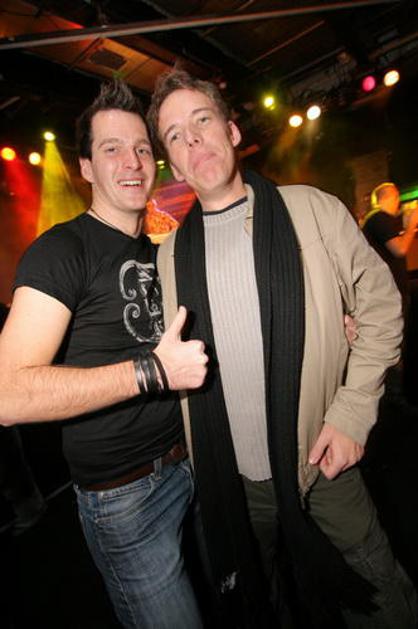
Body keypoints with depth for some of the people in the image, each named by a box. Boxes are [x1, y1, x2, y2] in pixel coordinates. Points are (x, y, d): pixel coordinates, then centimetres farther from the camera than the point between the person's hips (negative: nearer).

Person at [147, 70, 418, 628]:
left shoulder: (312, 211, -6)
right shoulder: (171, 253, 0)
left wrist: (351, 414, -8)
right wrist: (205, 466, 3)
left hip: (323, 464, -1)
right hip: (234, 485, 2)